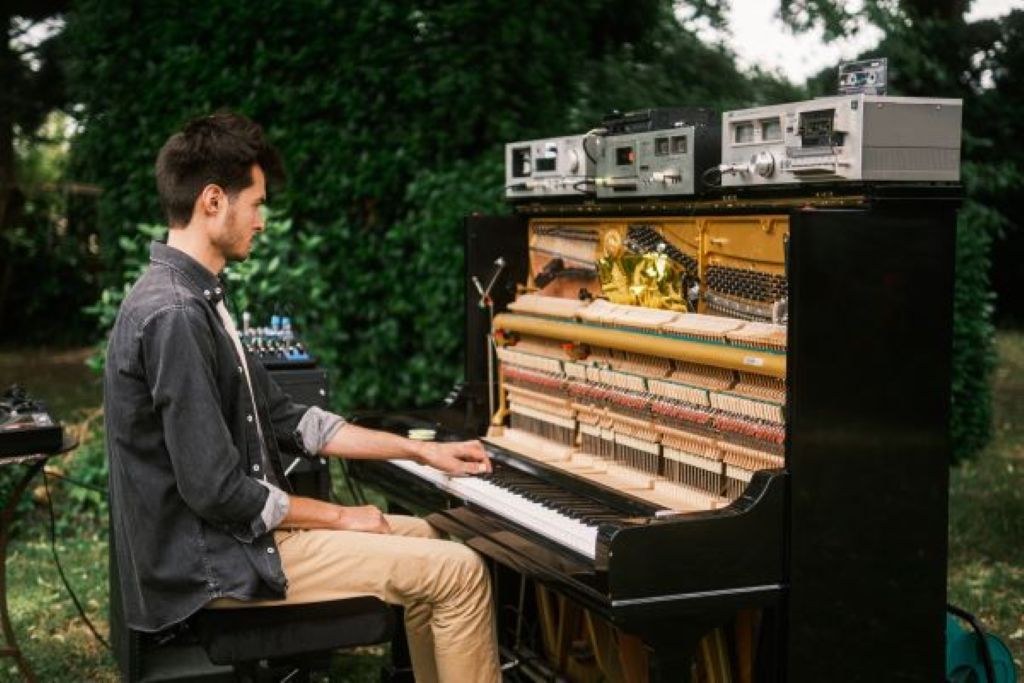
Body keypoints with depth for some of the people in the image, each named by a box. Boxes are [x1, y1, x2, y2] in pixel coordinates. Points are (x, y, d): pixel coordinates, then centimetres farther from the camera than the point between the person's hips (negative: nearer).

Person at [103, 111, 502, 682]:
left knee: (418, 536, 22)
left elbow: (283, 419, 14)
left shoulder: (195, 297, 9)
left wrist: (423, 451, 13)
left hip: (226, 531, 10)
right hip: (210, 563, -10)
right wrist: (339, 517, -11)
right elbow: (216, 490, -25)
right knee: (460, 571, -9)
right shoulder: (175, 315, -24)